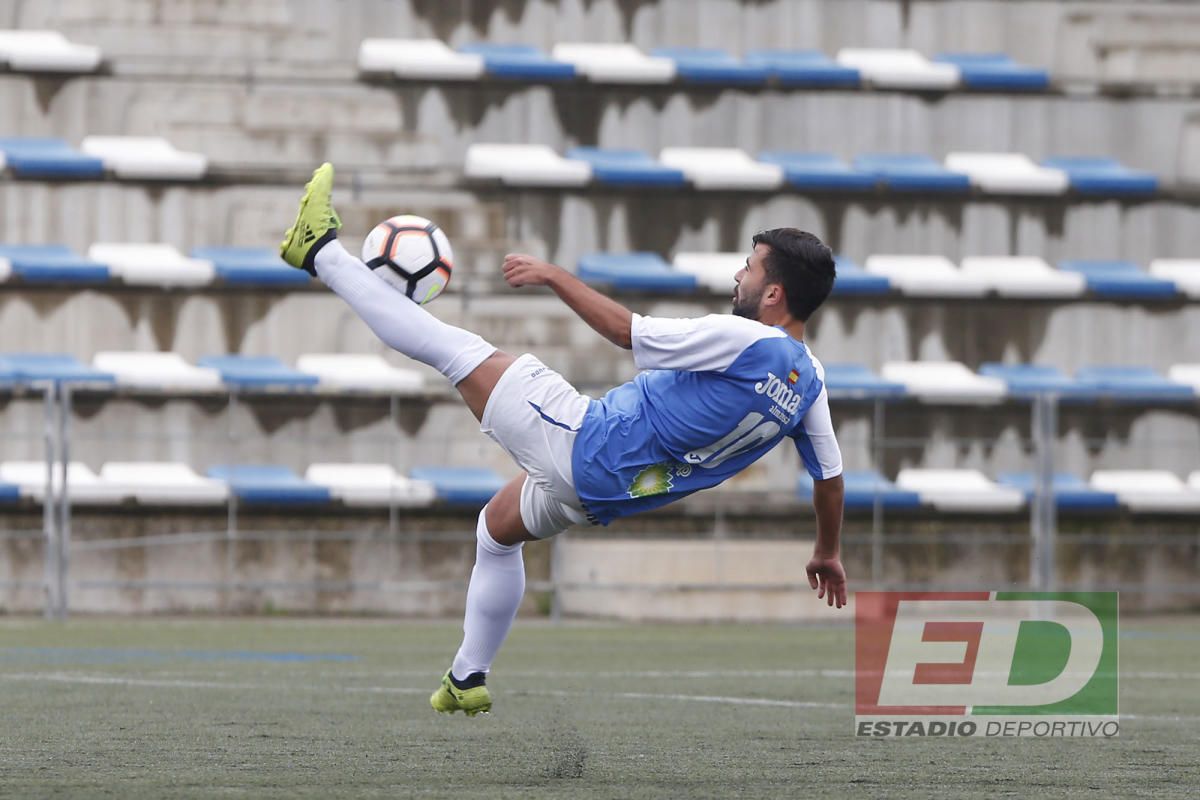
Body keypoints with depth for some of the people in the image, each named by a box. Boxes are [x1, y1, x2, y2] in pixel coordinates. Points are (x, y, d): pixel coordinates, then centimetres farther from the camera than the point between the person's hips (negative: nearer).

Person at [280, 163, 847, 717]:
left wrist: (554, 275, -8)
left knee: (452, 350, -3)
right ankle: (468, 680, 40)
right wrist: (827, 554, 25)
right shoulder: (809, 380, 0)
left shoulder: (743, 339, -23)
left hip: (588, 440, -8)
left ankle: (322, 252, 6)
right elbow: (830, 476, 8)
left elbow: (627, 332, -19)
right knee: (497, 529, 33)